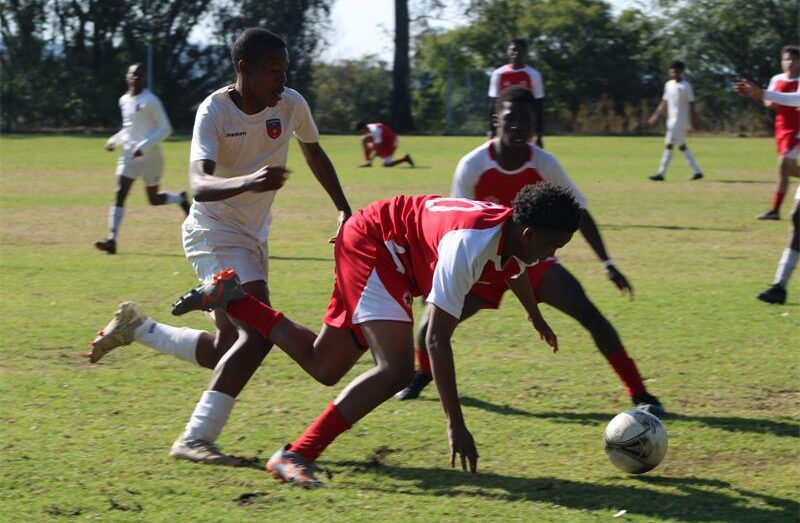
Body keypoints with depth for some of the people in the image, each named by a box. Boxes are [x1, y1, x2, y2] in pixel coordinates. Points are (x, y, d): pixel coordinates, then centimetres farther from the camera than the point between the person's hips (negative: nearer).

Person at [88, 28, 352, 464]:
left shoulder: (291, 105, -5)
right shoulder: (214, 111, -21)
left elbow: (314, 153, 17)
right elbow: (199, 184, -37)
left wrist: (344, 209, 15)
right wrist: (247, 182, -56)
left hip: (253, 237, 7)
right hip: (215, 232, -7)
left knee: (225, 353, 8)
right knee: (259, 332, -25)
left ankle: (135, 328, 30)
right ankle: (196, 438, -24)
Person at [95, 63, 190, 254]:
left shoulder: (150, 101, -12)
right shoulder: (124, 100, 10)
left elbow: (165, 129, -13)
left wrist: (144, 146, -22)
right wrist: (115, 140, 10)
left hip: (150, 156, -5)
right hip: (129, 155, 5)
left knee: (154, 199, 6)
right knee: (120, 195, -10)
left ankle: (181, 199, 38)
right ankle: (112, 240, -15)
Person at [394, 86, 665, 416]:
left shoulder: (545, 165, -15)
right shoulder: (472, 166, -18)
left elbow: (578, 212, -4)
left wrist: (607, 264, -6)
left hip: (535, 260, 0)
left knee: (588, 313, -19)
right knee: (433, 320, -9)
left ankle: (640, 395, -15)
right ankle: (422, 376, 27)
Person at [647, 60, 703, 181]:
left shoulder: (686, 86, -8)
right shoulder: (668, 85, 13)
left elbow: (691, 105, -9)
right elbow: (664, 102, 18)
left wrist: (694, 120, -13)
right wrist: (656, 115, 15)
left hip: (680, 120, -8)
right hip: (672, 120, 8)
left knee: (669, 145, -10)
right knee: (681, 146, 10)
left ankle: (661, 173, -9)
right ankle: (697, 171, 14)